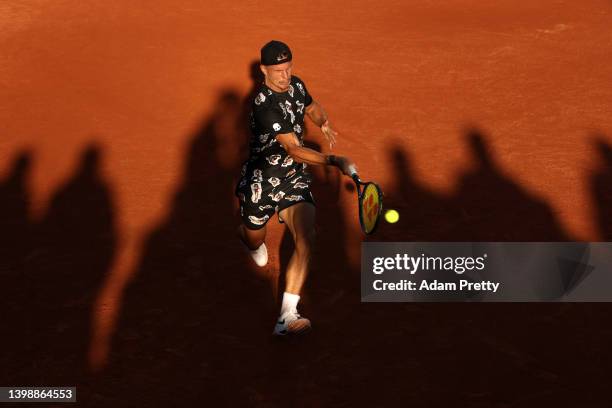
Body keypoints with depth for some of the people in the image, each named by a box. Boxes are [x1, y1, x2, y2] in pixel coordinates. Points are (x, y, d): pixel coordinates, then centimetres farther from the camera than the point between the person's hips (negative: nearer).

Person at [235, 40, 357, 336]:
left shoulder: (296, 85, -2)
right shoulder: (264, 104, -25)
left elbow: (311, 106, 23)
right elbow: (294, 150, -32)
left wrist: (323, 123, 0)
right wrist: (334, 161, -43)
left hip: (295, 179, 5)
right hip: (261, 181, -5)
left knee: (305, 242, -17)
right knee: (255, 244, 18)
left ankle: (286, 317, -17)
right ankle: (246, 232, 60)